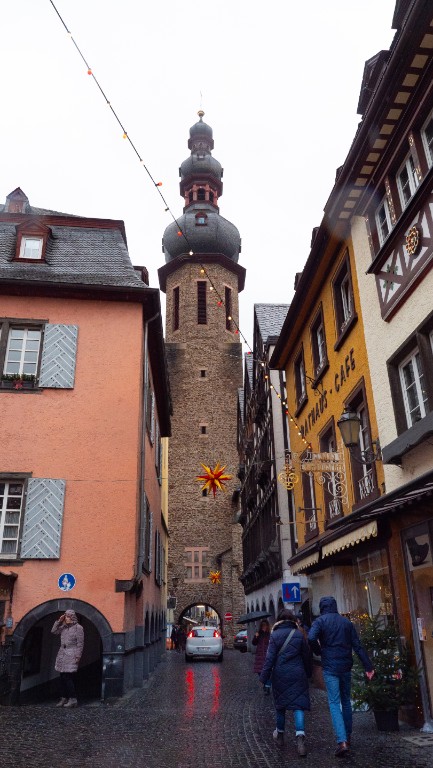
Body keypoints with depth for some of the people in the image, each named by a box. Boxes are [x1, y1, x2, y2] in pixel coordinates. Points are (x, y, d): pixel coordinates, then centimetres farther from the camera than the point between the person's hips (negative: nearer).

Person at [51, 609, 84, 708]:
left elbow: (80, 643, -9)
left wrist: (77, 656, -13)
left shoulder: (78, 628, -7)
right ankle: (64, 698, 17)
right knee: (62, 678, 8)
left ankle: (73, 699, -4)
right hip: (62, 654, 7)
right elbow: (54, 631, 14)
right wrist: (59, 621, 4)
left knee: (68, 677, -10)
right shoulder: (64, 627, 13)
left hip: (71, 655, -7)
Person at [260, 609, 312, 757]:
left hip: (280, 675, 0)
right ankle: (300, 738, -16)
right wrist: (308, 673, 20)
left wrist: (264, 676, -2)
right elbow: (306, 656, 7)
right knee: (298, 705, 0)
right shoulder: (299, 634, 0)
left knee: (280, 705, 16)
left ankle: (280, 735, 32)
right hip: (297, 675, 0)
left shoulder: (275, 635, -5)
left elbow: (270, 658, -7)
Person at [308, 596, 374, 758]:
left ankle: (342, 741, -14)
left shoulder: (320, 621, -5)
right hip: (346, 666, 4)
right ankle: (347, 736, 28)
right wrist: (368, 666, 1)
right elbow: (357, 646, 2)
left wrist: (320, 652, -4)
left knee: (334, 703, -3)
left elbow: (311, 638, -22)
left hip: (330, 667, -4)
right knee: (346, 701, 19)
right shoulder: (346, 622, 7)